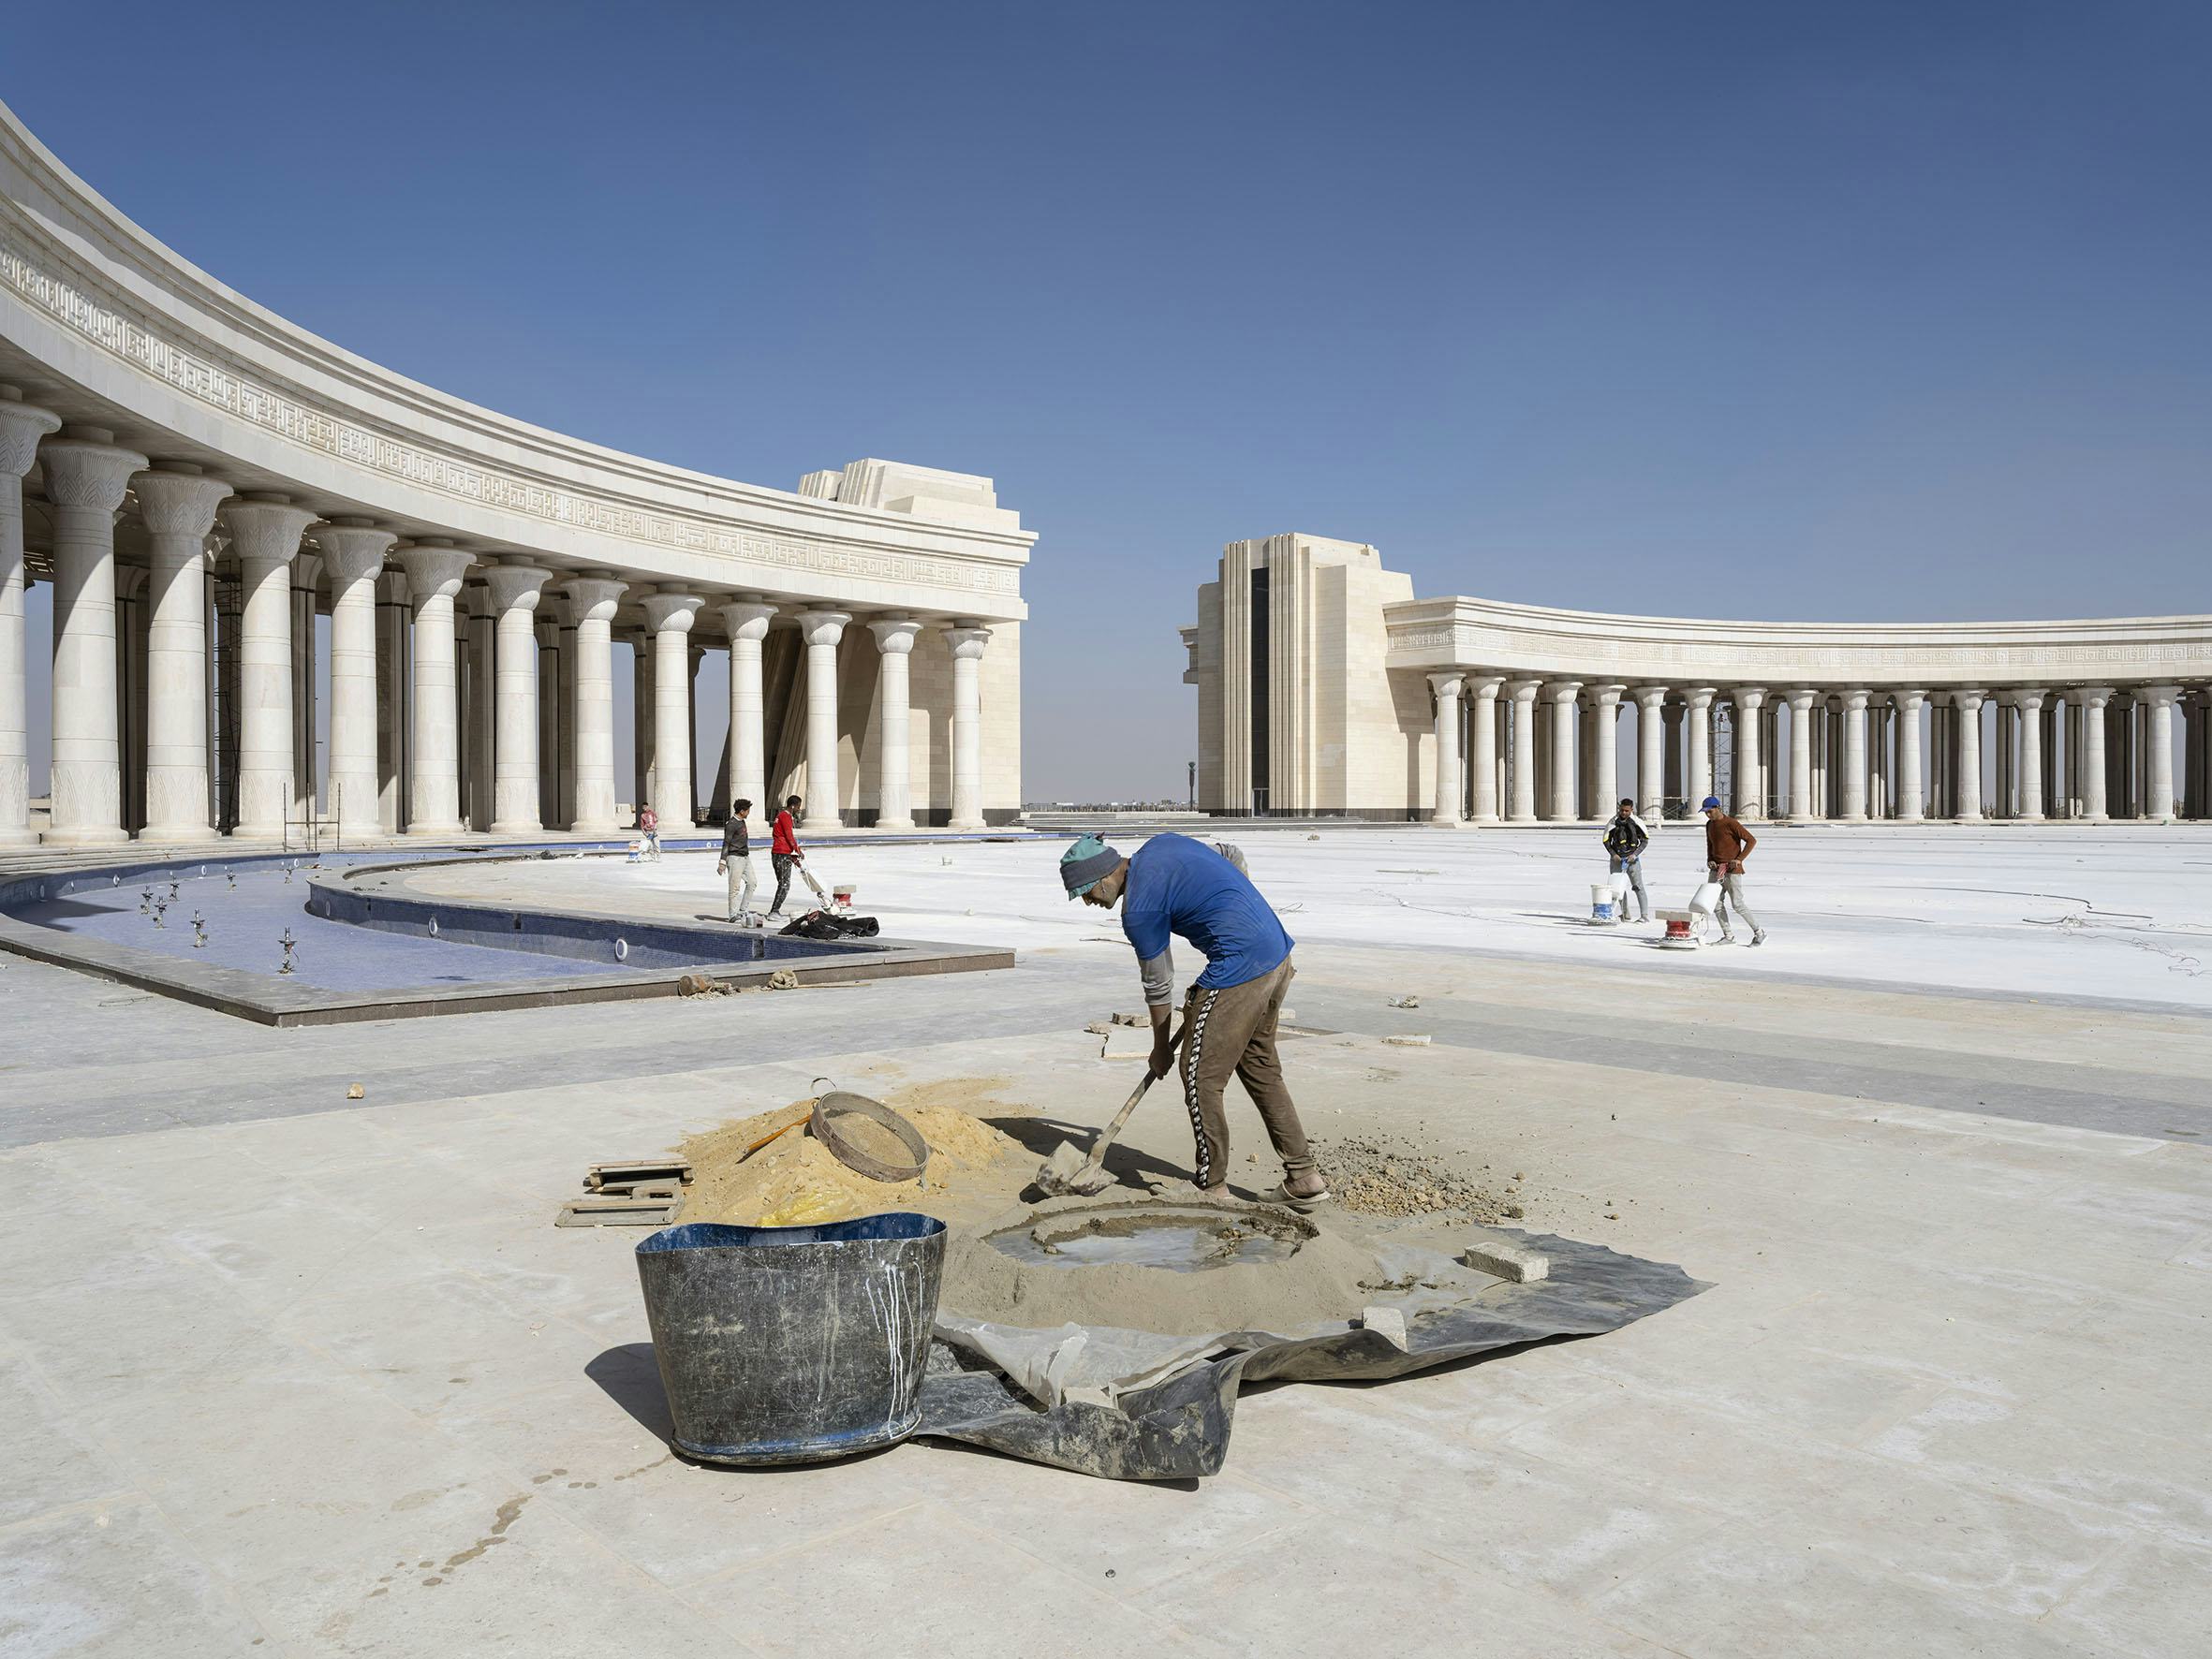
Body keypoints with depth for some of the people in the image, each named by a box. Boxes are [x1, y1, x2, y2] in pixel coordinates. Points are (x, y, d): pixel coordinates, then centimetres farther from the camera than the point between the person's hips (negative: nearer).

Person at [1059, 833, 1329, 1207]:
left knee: (1201, 1079, 3)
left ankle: (1212, 1188, 13)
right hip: (1278, 954, 10)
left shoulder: (1138, 909, -10)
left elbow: (1158, 984, 1)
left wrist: (1161, 1048, 16)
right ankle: (1304, 1179, 22)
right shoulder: (1161, 844, 12)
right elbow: (1237, 869, 21)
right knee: (1262, 1070, 19)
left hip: (1238, 972, -9)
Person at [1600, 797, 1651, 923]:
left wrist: (1635, 854, -10)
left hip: (1631, 858, -2)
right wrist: (1613, 854, -8)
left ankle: (1645, 915, -7)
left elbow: (1645, 840, 1)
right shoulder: (1613, 822, 0)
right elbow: (1606, 841, 5)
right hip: (1616, 858, 2)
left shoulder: (1637, 822, -3)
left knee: (1638, 886, -7)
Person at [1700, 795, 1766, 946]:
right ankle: (1728, 936, 10)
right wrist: (1709, 860, 5)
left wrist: (1739, 859, -18)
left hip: (1732, 870, -7)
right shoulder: (1709, 825, 10)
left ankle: (1759, 933, 9)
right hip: (1716, 870, 7)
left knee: (1738, 905, -5)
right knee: (1715, 903, 1)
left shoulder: (1731, 824, -13)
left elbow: (1752, 840, -14)